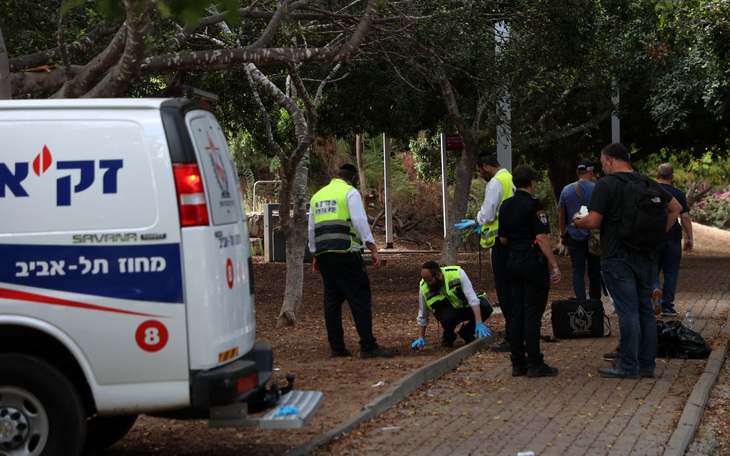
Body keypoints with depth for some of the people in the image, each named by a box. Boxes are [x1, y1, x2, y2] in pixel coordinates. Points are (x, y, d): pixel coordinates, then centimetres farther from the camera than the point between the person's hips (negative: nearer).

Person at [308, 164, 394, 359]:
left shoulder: (317, 196, 20)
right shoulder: (350, 192, 0)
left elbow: (312, 229, 23)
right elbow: (360, 222, -11)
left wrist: (315, 256, 30)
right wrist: (373, 249, -12)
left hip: (323, 253, 7)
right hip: (345, 253, -7)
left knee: (332, 299, 10)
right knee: (360, 298, -6)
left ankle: (337, 347, 10)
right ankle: (368, 346, -11)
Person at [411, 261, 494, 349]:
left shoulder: (458, 273, -28)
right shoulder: (424, 288, -20)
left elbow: (473, 299, -30)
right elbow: (422, 316, -6)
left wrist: (479, 323, -37)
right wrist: (421, 338, -7)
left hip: (466, 305, 0)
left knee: (486, 307, -31)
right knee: (447, 318, -36)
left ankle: (467, 332, -4)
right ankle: (448, 337, 0)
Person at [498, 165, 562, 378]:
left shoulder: (506, 206, 10)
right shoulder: (533, 205, -12)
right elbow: (542, 238, -17)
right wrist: (554, 265, -15)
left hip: (514, 262, 7)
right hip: (533, 263, -7)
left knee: (517, 314, 8)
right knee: (533, 314, -6)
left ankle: (518, 363, 10)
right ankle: (534, 364, -5)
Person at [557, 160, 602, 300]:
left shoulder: (566, 190, 0)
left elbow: (561, 216, 7)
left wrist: (563, 235, 18)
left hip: (574, 237, 1)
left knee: (578, 272, 2)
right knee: (594, 272, 9)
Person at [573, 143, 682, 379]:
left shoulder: (606, 185, -10)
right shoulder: (648, 183, 11)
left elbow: (593, 222, -15)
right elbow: (675, 207, 16)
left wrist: (577, 221, 6)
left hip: (618, 259, -6)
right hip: (647, 257, 6)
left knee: (628, 312, -5)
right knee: (645, 309, 12)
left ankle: (628, 366, -2)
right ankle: (647, 364, 17)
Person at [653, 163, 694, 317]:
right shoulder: (678, 194, 0)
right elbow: (685, 217, -4)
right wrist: (689, 238, 2)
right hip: (673, 237, 0)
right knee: (671, 272, 7)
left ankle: (655, 288, -21)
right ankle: (667, 306, 8)